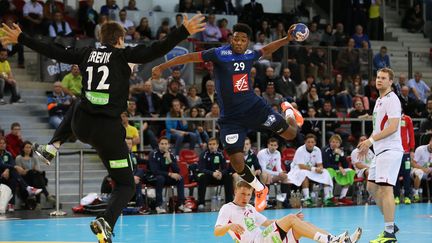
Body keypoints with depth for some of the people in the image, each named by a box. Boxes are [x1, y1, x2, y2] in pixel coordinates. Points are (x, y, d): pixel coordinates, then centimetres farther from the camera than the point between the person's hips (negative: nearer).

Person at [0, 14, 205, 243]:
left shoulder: (88, 52, 11)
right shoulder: (123, 54, -1)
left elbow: (54, 52, 16)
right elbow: (156, 51, -13)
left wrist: (21, 38, 27)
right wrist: (185, 31, -13)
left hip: (81, 126, 5)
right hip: (108, 129, -5)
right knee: (126, 185, 7)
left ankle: (52, 147, 27)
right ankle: (105, 222, -20)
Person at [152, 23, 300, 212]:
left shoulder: (249, 55, 1)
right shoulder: (220, 54, -13)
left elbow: (265, 50, 23)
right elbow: (191, 57, -16)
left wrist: (287, 39, 13)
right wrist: (163, 67, -22)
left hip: (255, 107, 3)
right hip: (231, 117, -3)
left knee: (291, 134, 3)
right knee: (236, 161, -12)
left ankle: (288, 110, 41)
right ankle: (260, 190, 16)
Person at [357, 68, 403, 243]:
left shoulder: (391, 100, -11)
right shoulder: (379, 100, 19)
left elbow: (393, 127, -20)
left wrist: (371, 140, -21)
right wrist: (368, 144, 18)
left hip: (390, 150, -10)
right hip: (380, 150, 10)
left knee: (385, 188, -12)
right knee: (372, 187, 13)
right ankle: (390, 224, 21)